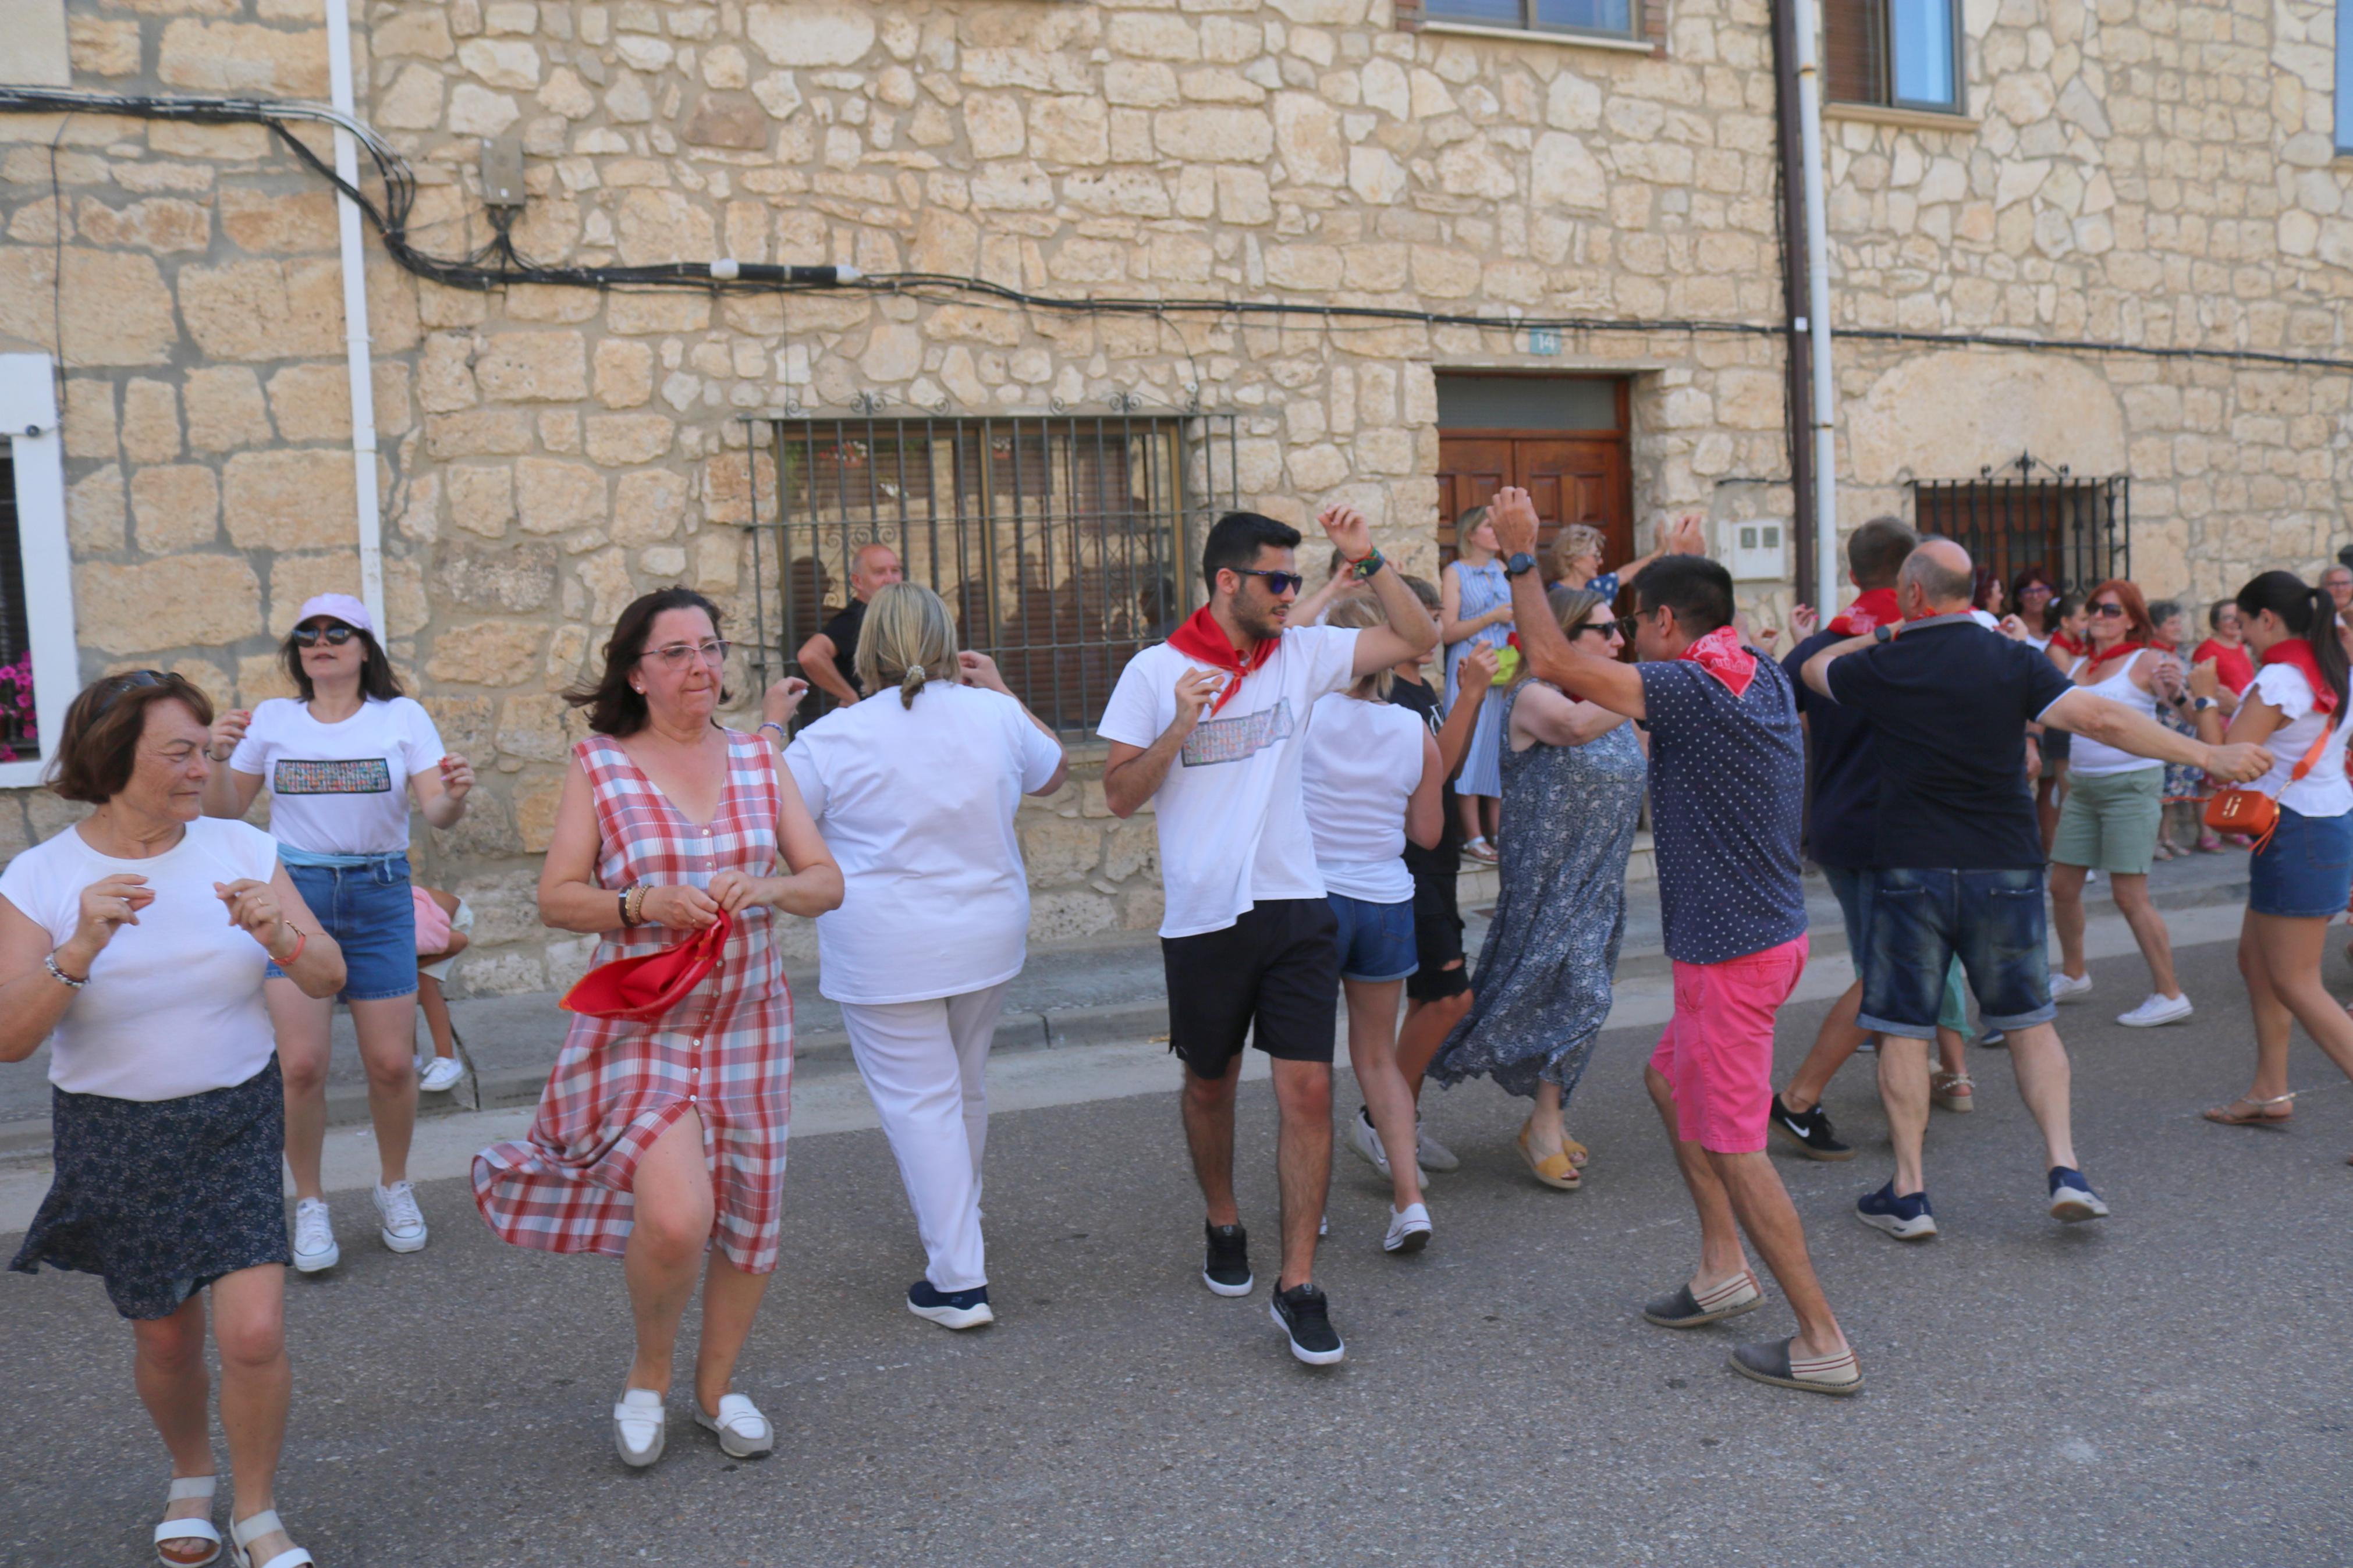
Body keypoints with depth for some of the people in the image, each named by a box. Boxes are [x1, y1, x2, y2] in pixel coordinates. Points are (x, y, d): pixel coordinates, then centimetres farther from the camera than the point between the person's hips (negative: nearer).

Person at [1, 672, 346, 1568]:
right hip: (114, 1137, 0)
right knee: (166, 1338, 12)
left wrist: (281, 938, -25)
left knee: (255, 1334, -9)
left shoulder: (239, 849, -5)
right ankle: (190, 1480, 43)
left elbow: (329, 981, -4)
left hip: (237, 1122, 1)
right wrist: (81, 949, -30)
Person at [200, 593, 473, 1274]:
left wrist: (455, 797, -29)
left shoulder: (402, 717, 1)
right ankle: (309, 1205, 13)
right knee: (301, 1063, -7)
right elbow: (224, 813, 9)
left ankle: (394, 1187, 26)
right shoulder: (270, 719, 5)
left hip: (380, 895, 0)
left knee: (391, 1063, 1)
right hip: (293, 892, 0)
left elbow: (436, 812, -6)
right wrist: (218, 757, -9)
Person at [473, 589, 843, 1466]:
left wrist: (764, 888, -16)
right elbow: (556, 900, -3)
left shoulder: (759, 760, 6)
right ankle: (649, 1376, 13)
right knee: (675, 1217, -19)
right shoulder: (597, 766, -2)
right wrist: (642, 906, -20)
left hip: (751, 1022, 4)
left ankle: (717, 1386, 35)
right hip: (641, 1026, -4)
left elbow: (827, 882, 4)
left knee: (750, 1214, 10)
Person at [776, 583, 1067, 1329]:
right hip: (987, 938, 5)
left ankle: (959, 1280, 2)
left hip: (887, 953, -4)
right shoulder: (993, 716, -2)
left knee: (919, 1103, 1)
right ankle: (958, 1227, 43)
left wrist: (772, 724, 10)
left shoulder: (834, 738, -13)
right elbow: (1054, 770, 17)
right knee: (965, 1091, 22)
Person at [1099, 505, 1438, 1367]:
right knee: (1210, 1085, 16)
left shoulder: (1301, 654, 4)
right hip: (1204, 915, -1)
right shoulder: (1156, 671, -4)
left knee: (1308, 1091, -5)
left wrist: (1368, 560, -4)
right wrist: (1180, 729, -19)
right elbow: (1120, 794, -5)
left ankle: (1298, 1285, 3)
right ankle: (1224, 1225, 41)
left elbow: (1418, 638, 8)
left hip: (1295, 907, 2)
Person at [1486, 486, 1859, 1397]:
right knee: (1671, 1080, 24)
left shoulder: (1695, 689, -20)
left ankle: (1822, 1345, 6)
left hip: (1731, 953, -10)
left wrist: (1522, 555, -10)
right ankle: (1723, 1269, 29)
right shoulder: (1761, 681, 8)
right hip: (1768, 932, 10)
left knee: (1732, 1145, -1)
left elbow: (1552, 661, -22)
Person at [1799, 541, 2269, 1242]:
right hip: (2006, 868, 2)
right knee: (2030, 1021, 15)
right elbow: (2102, 720, -10)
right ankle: (2064, 1168, 7)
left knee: (1903, 1029, 6)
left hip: (1912, 869, -1)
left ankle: (1907, 1192, 8)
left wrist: (1889, 634, 26)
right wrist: (2209, 756, -4)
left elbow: (1815, 668, 18)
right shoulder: (2012, 660, -3)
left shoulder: (1882, 668, -3)